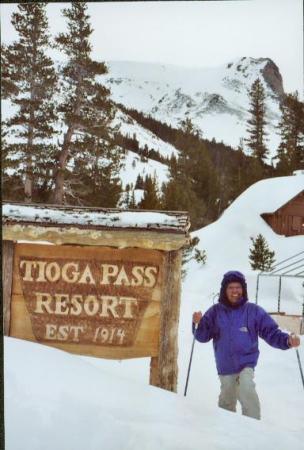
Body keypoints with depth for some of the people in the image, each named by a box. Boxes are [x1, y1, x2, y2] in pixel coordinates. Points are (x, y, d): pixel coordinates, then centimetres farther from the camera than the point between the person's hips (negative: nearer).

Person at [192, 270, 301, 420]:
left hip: (246, 363, -2)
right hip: (224, 366, 3)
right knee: (226, 401, 15)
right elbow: (203, 336, 2)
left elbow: (271, 332, -2)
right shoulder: (215, 311, 1)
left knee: (246, 389, -29)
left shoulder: (254, 310, -4)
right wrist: (198, 323, -19)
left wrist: (287, 340, -20)